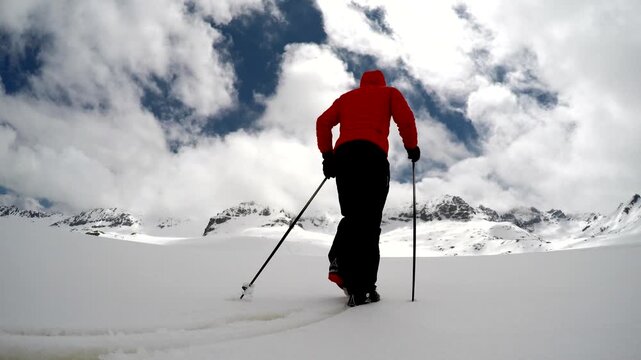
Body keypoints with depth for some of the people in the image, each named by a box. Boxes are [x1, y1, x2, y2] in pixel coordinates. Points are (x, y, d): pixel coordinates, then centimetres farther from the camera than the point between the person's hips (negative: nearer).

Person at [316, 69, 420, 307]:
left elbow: (323, 122, 17)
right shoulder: (389, 92, 24)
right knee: (369, 222, -7)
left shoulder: (347, 97, 31)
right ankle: (361, 289, -14)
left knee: (352, 217, 15)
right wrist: (412, 147, 16)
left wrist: (327, 155, 18)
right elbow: (405, 118, 5)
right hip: (373, 155, -3)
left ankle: (339, 263, -9)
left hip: (343, 155, 4)